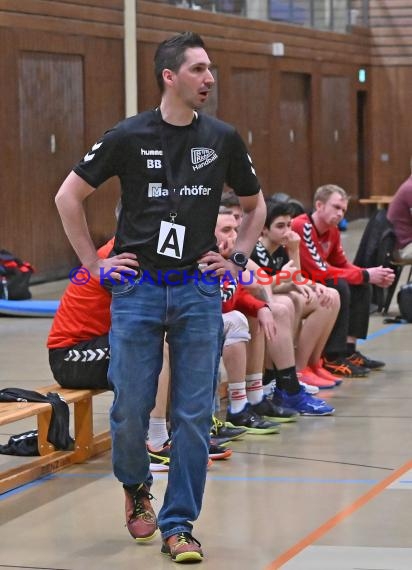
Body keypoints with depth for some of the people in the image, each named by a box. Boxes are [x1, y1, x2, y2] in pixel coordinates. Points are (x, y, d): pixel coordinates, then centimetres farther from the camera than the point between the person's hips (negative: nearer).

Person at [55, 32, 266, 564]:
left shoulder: (222, 139, 5)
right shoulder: (128, 136, -2)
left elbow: (255, 205, 21)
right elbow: (68, 196, 6)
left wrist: (236, 259, 9)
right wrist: (95, 263, 3)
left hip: (199, 291, 2)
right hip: (138, 289, -2)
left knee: (193, 414, -1)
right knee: (131, 407, 1)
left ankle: (178, 526, 9)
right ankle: (135, 486, 32)